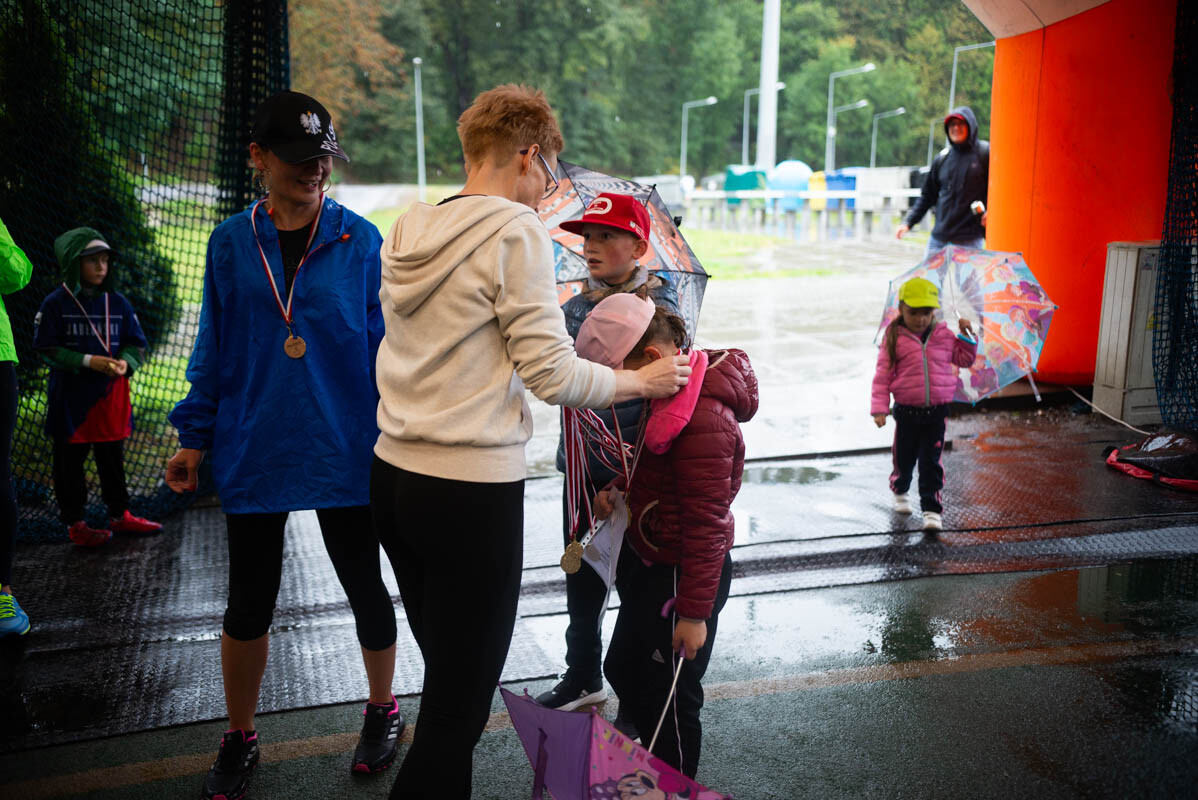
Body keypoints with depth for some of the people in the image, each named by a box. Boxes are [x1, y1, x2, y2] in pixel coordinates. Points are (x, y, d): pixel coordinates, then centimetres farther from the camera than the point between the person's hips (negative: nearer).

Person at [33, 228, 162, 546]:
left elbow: (137, 343, 7)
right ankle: (74, 523, 18)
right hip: (70, 397, -3)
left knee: (113, 458, 13)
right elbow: (47, 347, -8)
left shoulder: (117, 302, 4)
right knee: (70, 461, 6)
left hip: (111, 394, 3)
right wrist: (87, 361, -18)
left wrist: (126, 362, -14)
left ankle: (119, 515, 26)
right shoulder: (56, 303, -6)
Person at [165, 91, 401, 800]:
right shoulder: (232, 243, 2)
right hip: (253, 450, 2)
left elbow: (387, 342, -1)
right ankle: (240, 740, 33)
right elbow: (215, 347, 8)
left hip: (347, 450, -1)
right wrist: (195, 436, 6)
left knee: (365, 586, 13)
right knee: (249, 603, 12)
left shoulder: (360, 241, -4)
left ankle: (383, 711, 37)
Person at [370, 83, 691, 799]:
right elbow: (551, 372, -14)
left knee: (447, 677, 22)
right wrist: (643, 382, 0)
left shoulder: (409, 229, 11)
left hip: (395, 475, 8)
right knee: (458, 707, 4)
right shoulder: (518, 232, -12)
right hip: (473, 491, -8)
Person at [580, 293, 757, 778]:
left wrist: (694, 613, -22)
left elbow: (707, 523, -26)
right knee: (622, 670, 23)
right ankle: (657, 759, 42)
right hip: (652, 563, 11)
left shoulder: (703, 419, -29)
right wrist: (619, 489, 3)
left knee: (670, 697, 5)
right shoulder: (670, 395, 3)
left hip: (685, 574, -11)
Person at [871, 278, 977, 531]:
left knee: (931, 461, -1)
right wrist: (879, 408, -10)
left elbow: (964, 359, 17)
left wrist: (967, 335, 1)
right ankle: (900, 492, 42)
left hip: (937, 410, 1)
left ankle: (932, 510, 5)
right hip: (906, 411, -1)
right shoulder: (894, 339, -5)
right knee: (904, 457, 13)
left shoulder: (943, 336, 3)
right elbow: (883, 375, -4)